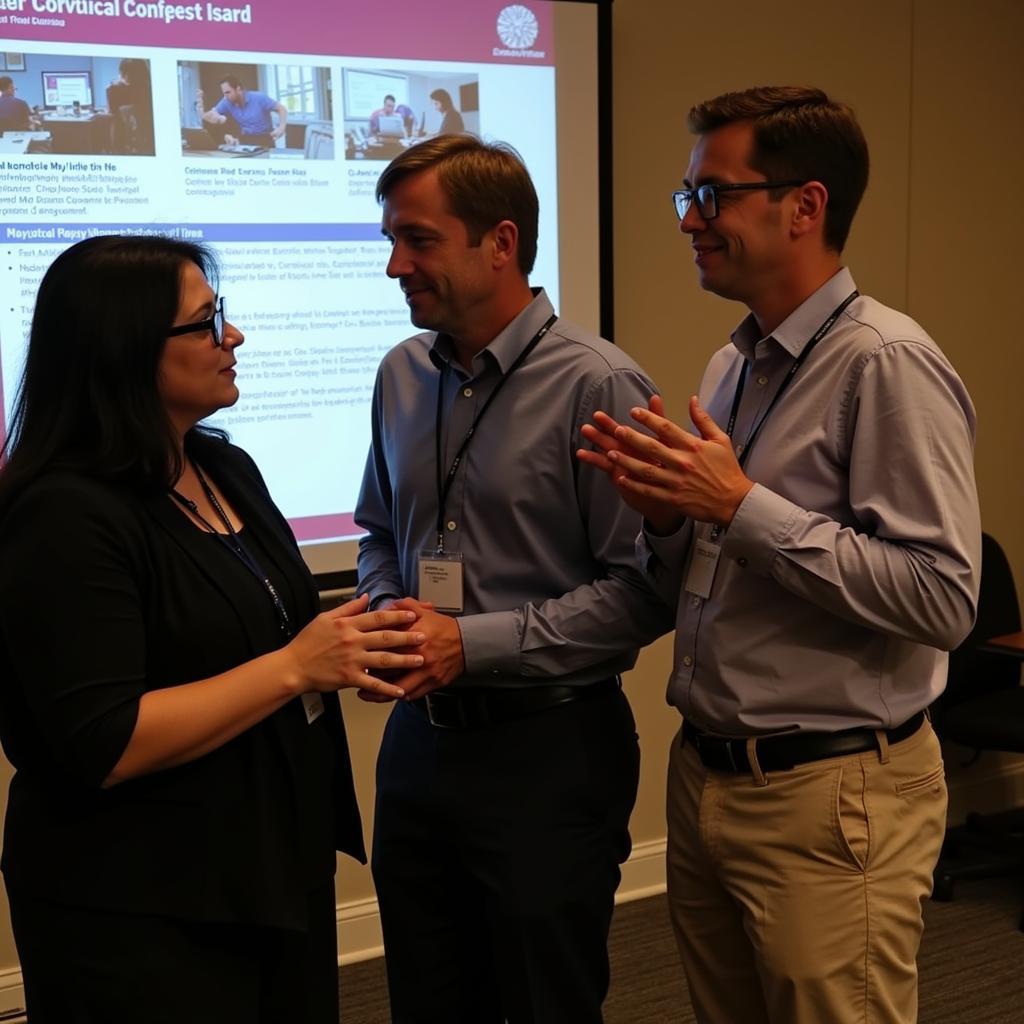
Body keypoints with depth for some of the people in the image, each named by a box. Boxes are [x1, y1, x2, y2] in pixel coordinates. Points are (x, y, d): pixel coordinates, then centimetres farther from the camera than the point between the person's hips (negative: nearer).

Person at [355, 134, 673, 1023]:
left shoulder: (598, 386, -15)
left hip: (548, 753, -6)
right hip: (419, 739, 6)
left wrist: (473, 643, -19)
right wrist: (388, 615, -3)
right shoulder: (402, 375, 6)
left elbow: (641, 590, -18)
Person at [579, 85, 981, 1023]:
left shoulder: (886, 364, -15)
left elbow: (943, 598, -23)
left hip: (829, 797, -8)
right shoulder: (733, 366, 10)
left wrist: (741, 506, -22)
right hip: (707, 774, 8)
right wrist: (670, 514, -5)